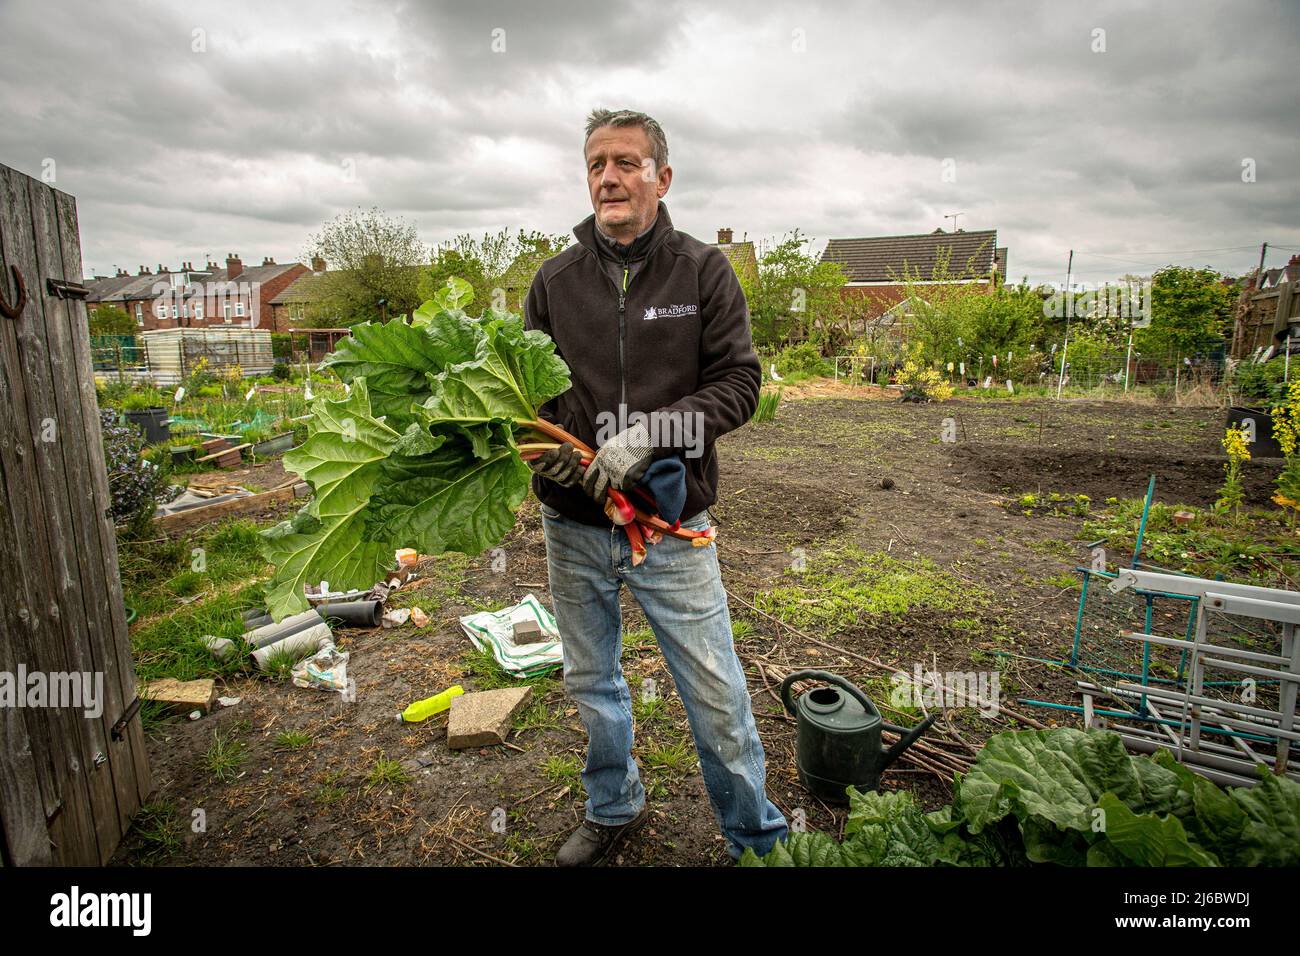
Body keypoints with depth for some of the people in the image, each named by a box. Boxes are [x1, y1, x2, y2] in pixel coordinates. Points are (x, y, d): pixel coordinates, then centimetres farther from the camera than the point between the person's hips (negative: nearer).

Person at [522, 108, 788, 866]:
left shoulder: (704, 270, -2)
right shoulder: (557, 279, 5)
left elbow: (739, 383, -8)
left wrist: (647, 435, -21)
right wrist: (544, 445, -12)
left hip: (671, 525, -3)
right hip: (573, 526, 4)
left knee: (716, 695, 5)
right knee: (593, 684, 19)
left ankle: (758, 837, 32)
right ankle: (615, 810, 46)